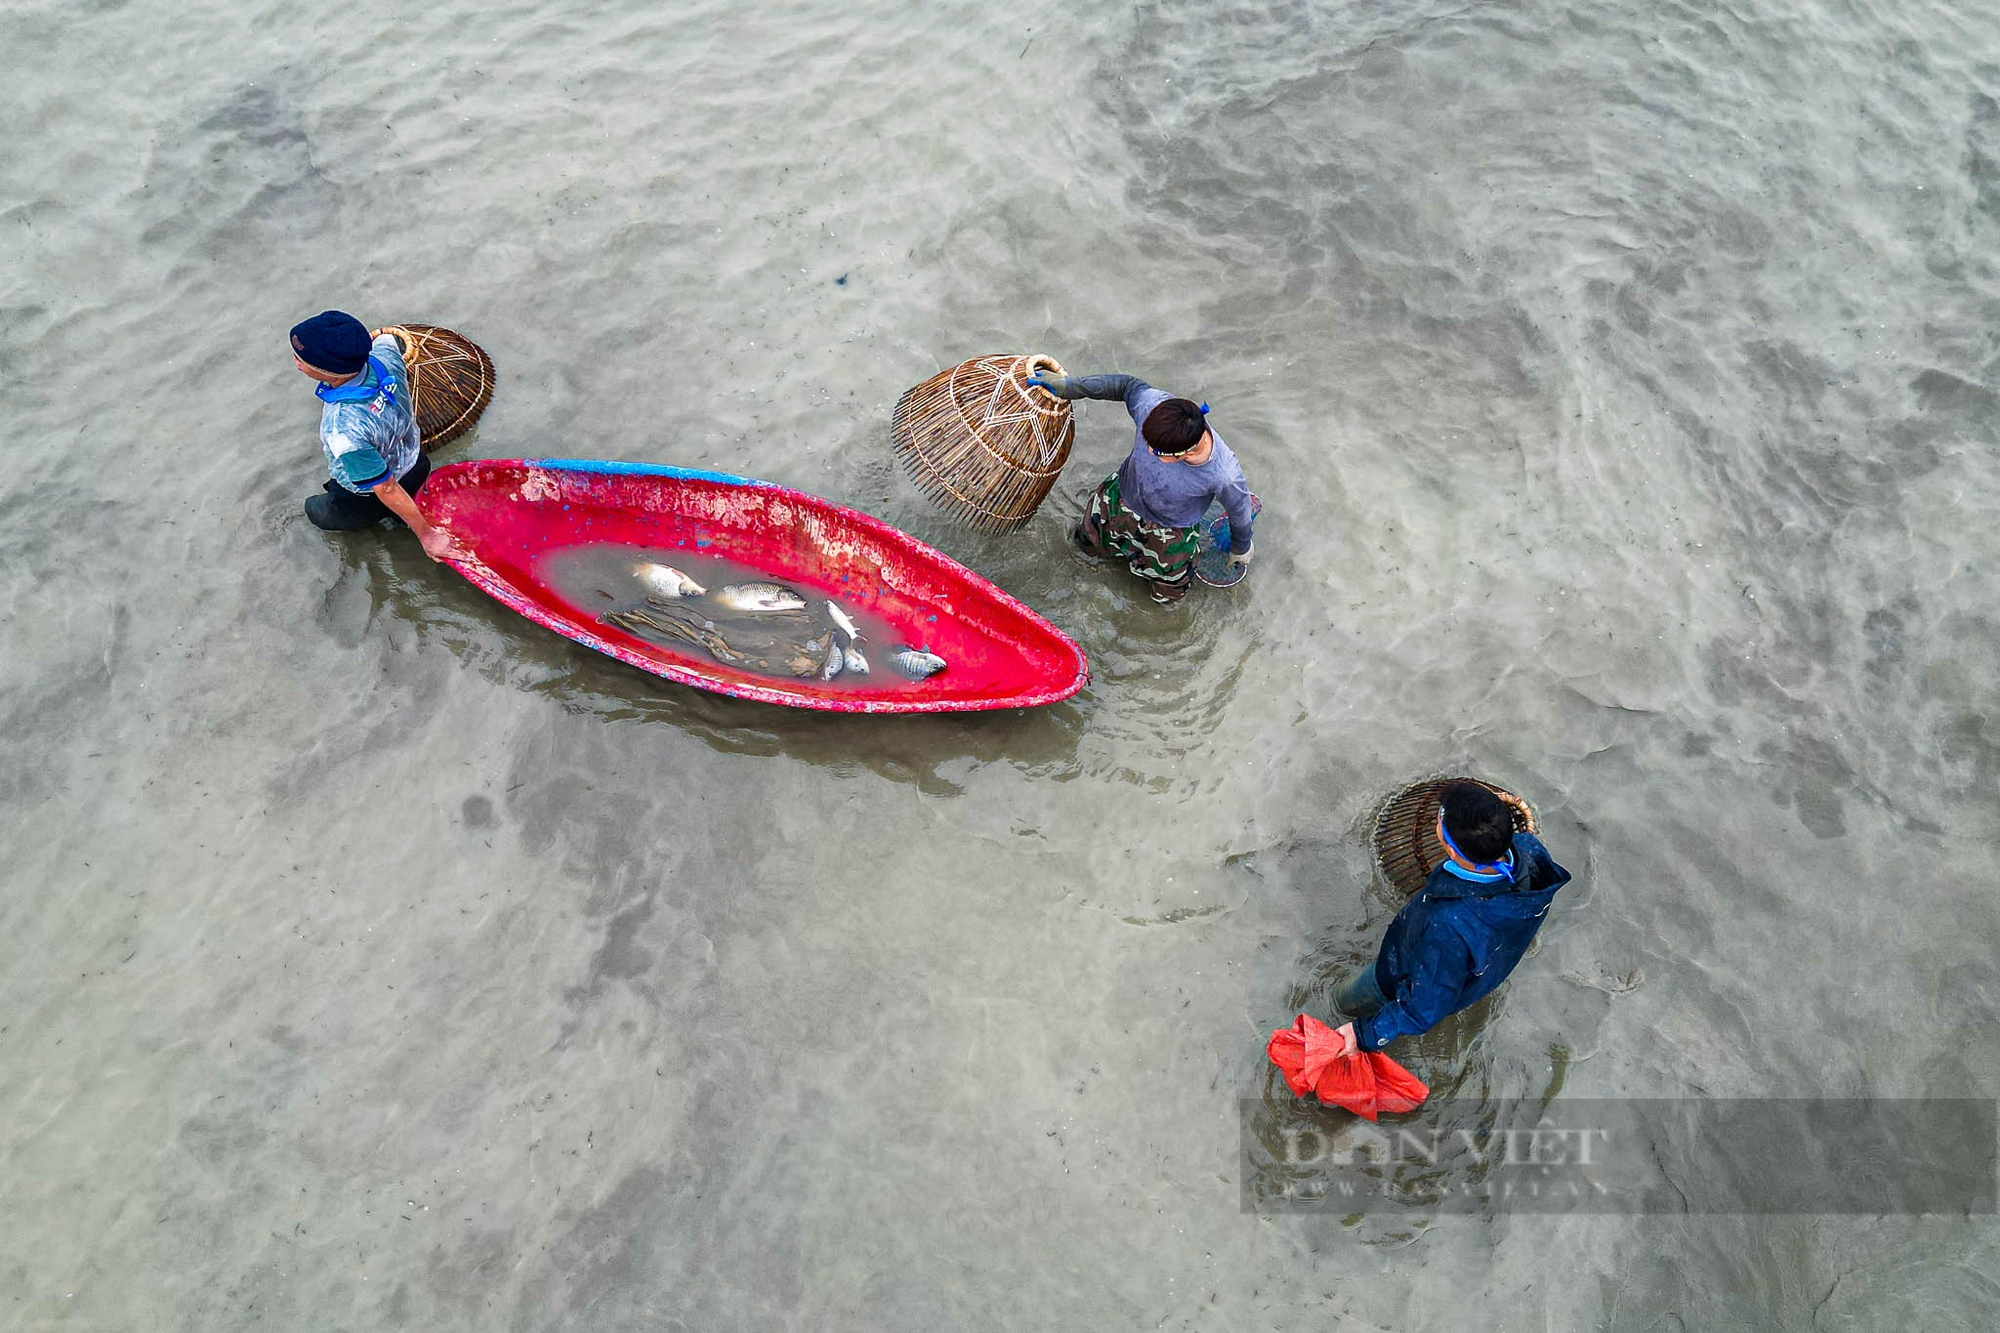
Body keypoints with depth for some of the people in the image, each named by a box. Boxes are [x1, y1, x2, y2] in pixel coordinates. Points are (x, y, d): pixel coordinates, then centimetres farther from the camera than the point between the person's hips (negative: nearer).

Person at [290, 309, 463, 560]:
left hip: (366, 499, -6)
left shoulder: (343, 432, -46)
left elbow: (386, 489, -33)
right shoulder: (384, 352, -31)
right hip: (413, 461, 6)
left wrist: (426, 534, -23)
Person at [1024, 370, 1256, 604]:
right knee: (1088, 543, 27)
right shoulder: (1152, 404, -38)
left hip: (1171, 530, -2)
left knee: (1168, 596, 20)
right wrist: (1068, 385, -15)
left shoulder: (1225, 477, -42)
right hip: (1124, 495, 3)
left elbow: (1239, 511, -19)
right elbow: (1129, 385, -14)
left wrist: (1241, 548, 2)